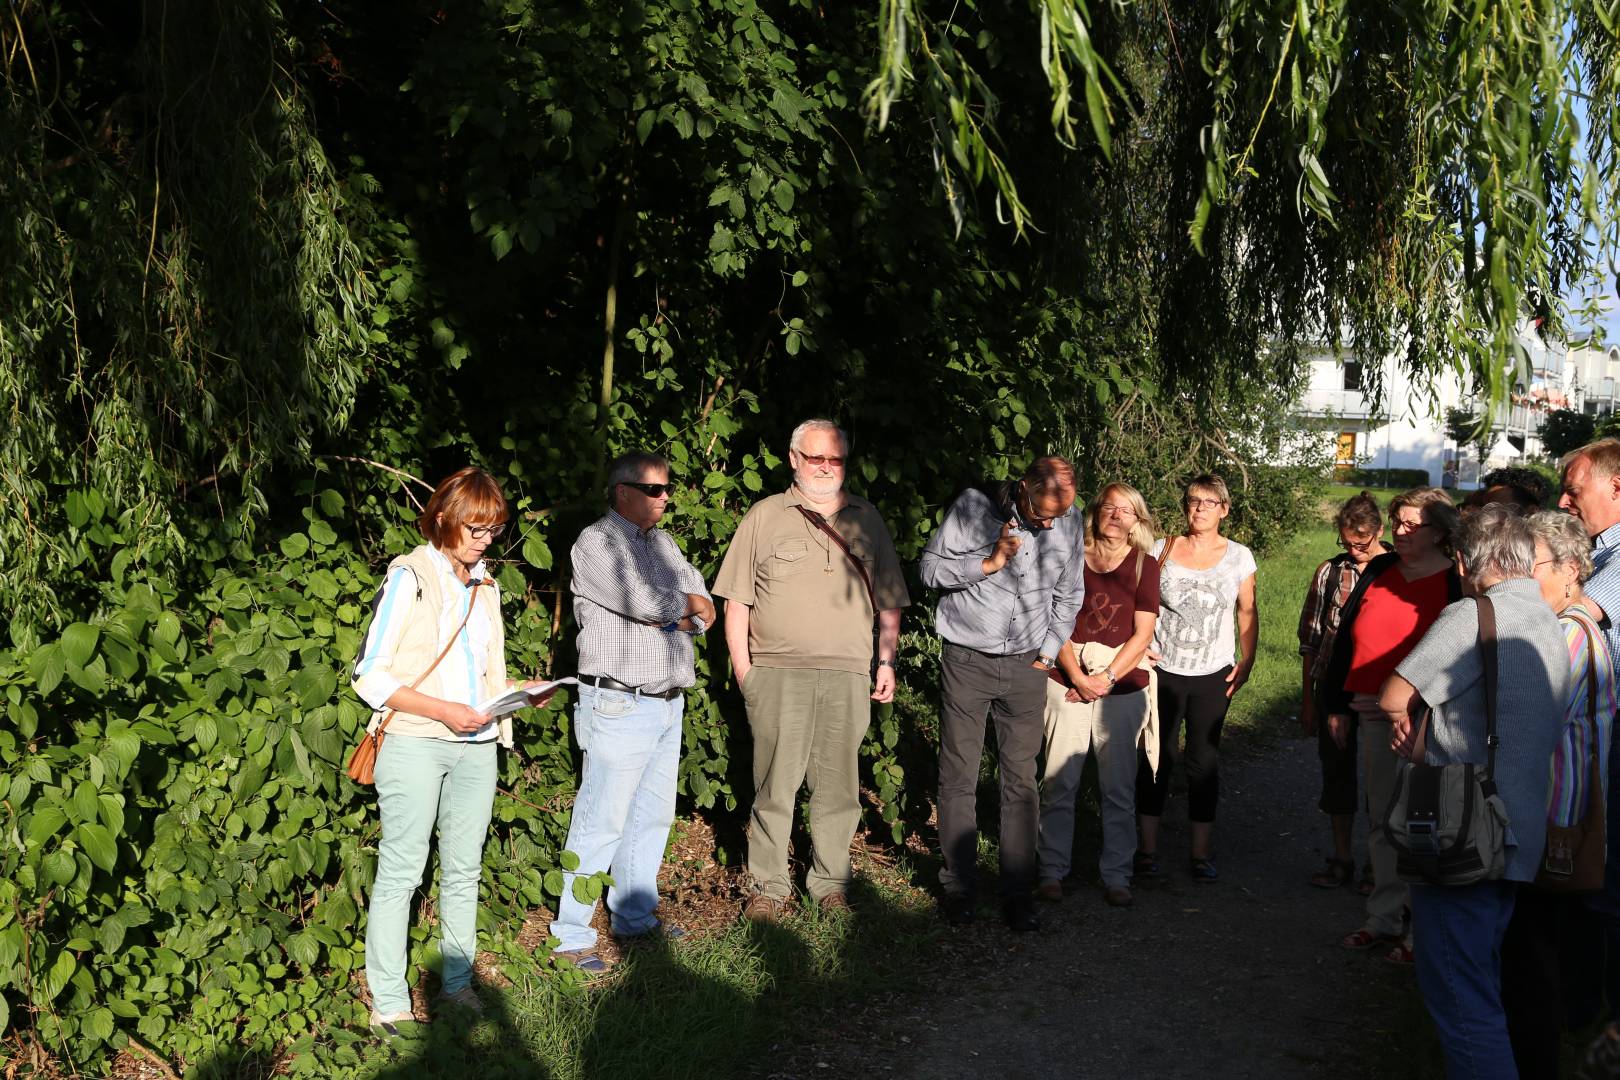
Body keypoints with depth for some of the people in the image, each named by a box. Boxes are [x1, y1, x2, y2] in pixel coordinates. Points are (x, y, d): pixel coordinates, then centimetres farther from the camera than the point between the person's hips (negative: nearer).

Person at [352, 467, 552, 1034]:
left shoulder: (484, 585, 15)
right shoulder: (409, 577, -6)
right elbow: (370, 676, -10)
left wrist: (519, 689, 1)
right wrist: (443, 711, -19)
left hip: (476, 748, 6)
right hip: (415, 746, -6)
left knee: (464, 869, 11)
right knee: (401, 870, -2)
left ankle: (458, 983, 21)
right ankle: (388, 1000, 6)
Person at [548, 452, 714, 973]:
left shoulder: (662, 543, 17)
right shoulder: (597, 541, -9)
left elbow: (704, 607, 10)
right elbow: (644, 602, -22)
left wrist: (677, 615, -12)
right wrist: (683, 606, -2)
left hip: (668, 703, 8)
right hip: (621, 706, -8)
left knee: (653, 817, 14)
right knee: (602, 822, -6)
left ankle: (635, 916, 26)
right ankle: (571, 934, 2)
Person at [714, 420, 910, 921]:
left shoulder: (867, 519, 13)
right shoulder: (764, 516, 6)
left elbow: (888, 600, 17)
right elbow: (737, 601, 4)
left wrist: (887, 662, 10)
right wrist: (742, 668, -1)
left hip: (849, 675, 2)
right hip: (777, 674, -2)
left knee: (838, 786, 7)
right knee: (775, 785, -1)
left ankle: (830, 883, 18)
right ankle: (769, 887, 10)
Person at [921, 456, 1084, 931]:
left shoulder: (1068, 524, 0)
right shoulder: (974, 506, -10)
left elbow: (1068, 596, 13)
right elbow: (931, 568, -7)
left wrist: (1048, 652, 9)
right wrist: (990, 562, -18)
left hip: (1027, 665, 2)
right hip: (967, 660, -2)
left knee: (1021, 781, 3)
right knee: (959, 779, 2)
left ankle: (1018, 892, 12)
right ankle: (958, 887, 14)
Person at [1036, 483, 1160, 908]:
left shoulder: (1145, 566, 7)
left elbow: (1142, 634, 1)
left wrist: (1106, 679, -8)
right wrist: (1079, 677, -9)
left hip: (1123, 687, 0)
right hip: (1068, 684, 0)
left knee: (1118, 788, 3)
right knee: (1058, 783, -1)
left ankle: (1116, 876, 12)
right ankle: (1052, 871, 9)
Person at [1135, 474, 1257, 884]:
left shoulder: (1239, 557, 1)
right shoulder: (1162, 550, -1)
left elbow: (1247, 612, 9)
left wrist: (1247, 661, 2)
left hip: (1213, 676, 1)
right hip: (1163, 670, 0)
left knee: (1205, 762, 5)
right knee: (1155, 758, 4)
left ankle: (1202, 853, 15)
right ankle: (1148, 848, 15)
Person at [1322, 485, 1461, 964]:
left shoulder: (1456, 583, -6)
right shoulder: (1379, 571, 10)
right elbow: (1345, 639, 14)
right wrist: (1337, 705, 13)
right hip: (1373, 715, 6)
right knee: (1383, 823, 12)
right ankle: (1384, 919, 22)